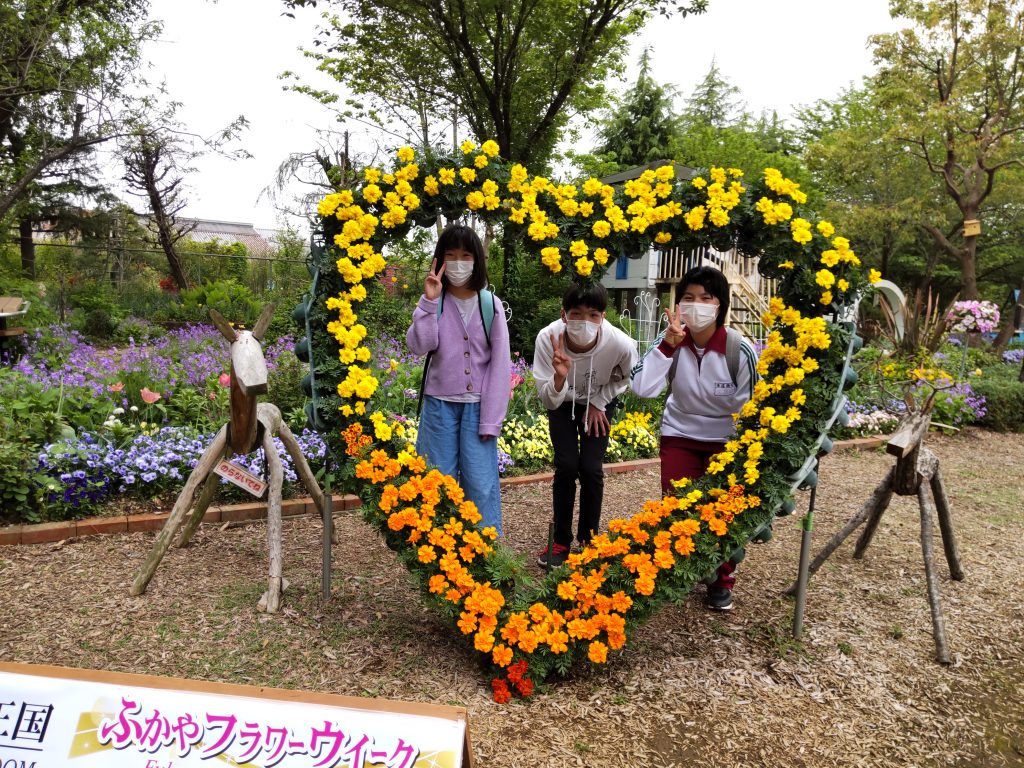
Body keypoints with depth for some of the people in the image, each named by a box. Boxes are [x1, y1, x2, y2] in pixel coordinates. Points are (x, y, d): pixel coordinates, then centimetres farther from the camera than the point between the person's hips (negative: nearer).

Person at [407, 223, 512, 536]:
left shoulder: (490, 304, -2)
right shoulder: (433, 302, 1)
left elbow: (500, 363, -4)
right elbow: (419, 346, -15)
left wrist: (491, 418, -8)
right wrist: (429, 302, -19)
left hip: (477, 404, -1)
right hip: (439, 403, 1)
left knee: (480, 481, -2)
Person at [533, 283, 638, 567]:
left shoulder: (621, 344, -34)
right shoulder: (548, 338, -36)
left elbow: (624, 378, -7)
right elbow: (549, 401, -29)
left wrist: (598, 402, -12)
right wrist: (560, 376, -47)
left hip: (599, 403, 0)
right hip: (562, 402, 0)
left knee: (591, 469, -9)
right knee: (566, 467, -10)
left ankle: (588, 539, 14)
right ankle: (561, 540, 10)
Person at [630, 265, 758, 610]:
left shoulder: (740, 349, -20)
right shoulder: (672, 341, -16)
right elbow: (642, 389, -27)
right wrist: (668, 344, -34)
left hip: (727, 439, -1)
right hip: (680, 435, 1)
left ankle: (722, 578, 23)